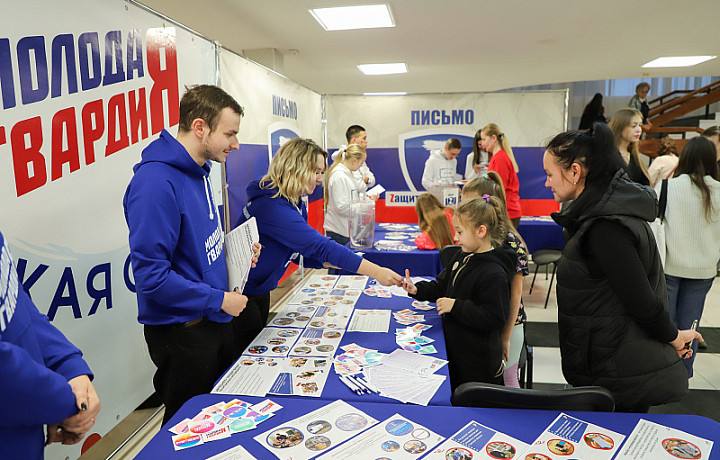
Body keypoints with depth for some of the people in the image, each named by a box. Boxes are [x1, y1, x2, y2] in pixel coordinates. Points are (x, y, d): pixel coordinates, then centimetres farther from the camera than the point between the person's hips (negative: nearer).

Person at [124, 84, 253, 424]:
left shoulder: (198, 172, 6)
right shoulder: (157, 182, -25)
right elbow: (151, 276, -28)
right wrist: (218, 299, -20)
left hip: (214, 319, 9)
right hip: (181, 329, -9)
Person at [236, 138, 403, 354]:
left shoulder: (295, 204, 2)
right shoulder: (271, 205, -31)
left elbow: (305, 253, 4)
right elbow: (319, 245, -36)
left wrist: (338, 262, -14)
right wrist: (375, 272, -35)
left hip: (261, 292, 10)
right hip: (238, 295, -9)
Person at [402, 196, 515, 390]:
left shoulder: (494, 274, -23)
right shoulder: (462, 257, 5)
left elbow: (494, 318, -27)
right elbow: (441, 286, 15)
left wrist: (456, 306, -26)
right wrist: (417, 290, -1)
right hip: (454, 351, 8)